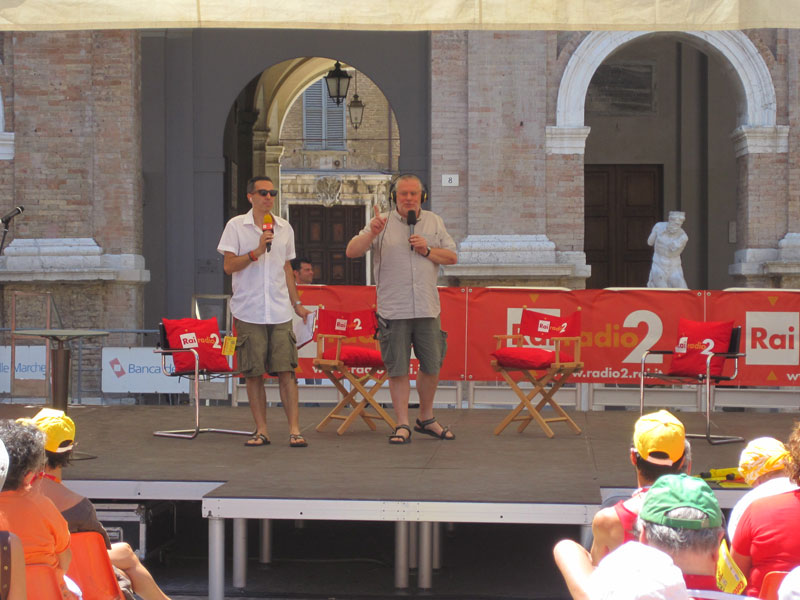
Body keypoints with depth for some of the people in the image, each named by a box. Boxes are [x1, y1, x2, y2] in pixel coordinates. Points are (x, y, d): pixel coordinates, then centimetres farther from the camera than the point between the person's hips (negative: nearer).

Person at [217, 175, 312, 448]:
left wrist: (297, 303, 20)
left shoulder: (284, 228, 13)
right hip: (248, 312, -2)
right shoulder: (236, 226, 1)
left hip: (280, 312, 2)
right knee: (253, 373, 1)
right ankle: (261, 430, 9)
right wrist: (257, 251, -16)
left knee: (286, 371, -4)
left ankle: (294, 429, -3)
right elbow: (228, 266, -5)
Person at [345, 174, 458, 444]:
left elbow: (452, 257, 12)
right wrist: (371, 233, -23)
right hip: (393, 310, -3)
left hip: (427, 309, 3)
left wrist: (428, 251, -5)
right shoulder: (382, 223, 3)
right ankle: (402, 425, 6)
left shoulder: (434, 222, 13)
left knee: (431, 366, 7)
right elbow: (351, 252, -5)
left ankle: (426, 418, 25)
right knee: (398, 369, -1)